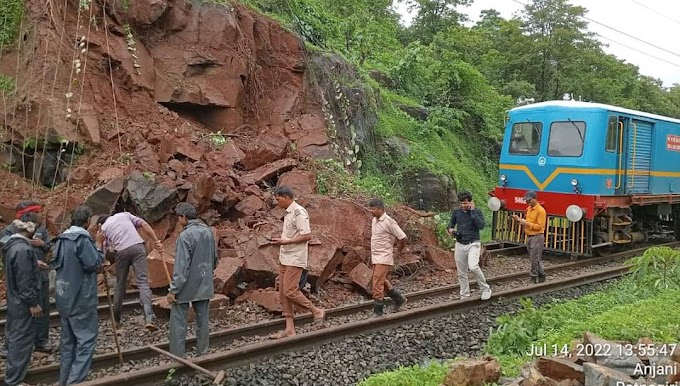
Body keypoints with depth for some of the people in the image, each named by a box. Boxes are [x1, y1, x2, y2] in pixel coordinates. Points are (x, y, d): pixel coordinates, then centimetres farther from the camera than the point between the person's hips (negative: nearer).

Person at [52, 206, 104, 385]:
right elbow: (94, 263, -18)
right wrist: (99, 244, -7)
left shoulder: (61, 239, 9)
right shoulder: (83, 239, -17)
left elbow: (56, 264, 17)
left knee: (68, 339, 16)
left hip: (64, 298, 9)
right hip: (81, 299, -8)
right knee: (86, 339, -3)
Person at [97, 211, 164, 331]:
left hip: (121, 251, 0)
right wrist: (156, 242, 8)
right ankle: (149, 320, -19)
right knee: (143, 283, -6)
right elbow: (144, 225, 11)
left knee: (120, 284, 18)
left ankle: (116, 319, 28)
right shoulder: (124, 214, 25)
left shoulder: (104, 228, 23)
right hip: (138, 246, 0)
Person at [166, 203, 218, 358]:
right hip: (205, 286, 7)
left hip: (186, 286, -6)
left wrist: (173, 290, -16)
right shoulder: (208, 232, 2)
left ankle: (177, 356, 6)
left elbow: (182, 266, -21)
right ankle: (203, 352, 22)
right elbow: (215, 259, 11)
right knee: (203, 320, 13)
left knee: (178, 321, 3)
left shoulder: (185, 236, -19)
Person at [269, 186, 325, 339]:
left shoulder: (299, 212, -15)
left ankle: (317, 311, 9)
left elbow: (307, 236, -21)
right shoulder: (288, 213, 14)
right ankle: (289, 329, 11)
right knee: (283, 293, 7)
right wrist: (281, 239, 7)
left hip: (295, 259, -10)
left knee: (290, 291, -11)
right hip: (284, 258, 10)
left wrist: (285, 241, -20)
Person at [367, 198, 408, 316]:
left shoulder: (389, 222, -17)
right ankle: (399, 299, 35)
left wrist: (397, 251, -3)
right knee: (383, 282, 18)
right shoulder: (374, 220, 8)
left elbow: (403, 238, -15)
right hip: (375, 257, 9)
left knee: (377, 284, -9)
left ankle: (378, 311, -1)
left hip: (384, 258, -9)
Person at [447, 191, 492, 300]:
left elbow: (481, 226, -21)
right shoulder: (456, 211, 3)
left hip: (473, 244, -4)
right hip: (460, 245, 4)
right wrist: (450, 229, -4)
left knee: (473, 267, -25)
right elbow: (451, 222, 19)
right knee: (461, 273, 7)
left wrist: (472, 211, -21)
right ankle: (464, 296, 20)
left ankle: (485, 288, -4)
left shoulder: (477, 212, -6)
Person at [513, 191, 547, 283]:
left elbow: (539, 226, -18)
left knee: (535, 259, -5)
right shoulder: (529, 209, 11)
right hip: (529, 236, 9)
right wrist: (519, 219, 4)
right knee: (534, 258, 13)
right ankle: (540, 276, 22)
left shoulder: (540, 210, -15)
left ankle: (534, 277, 1)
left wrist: (527, 223, -22)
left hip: (537, 237, -9)